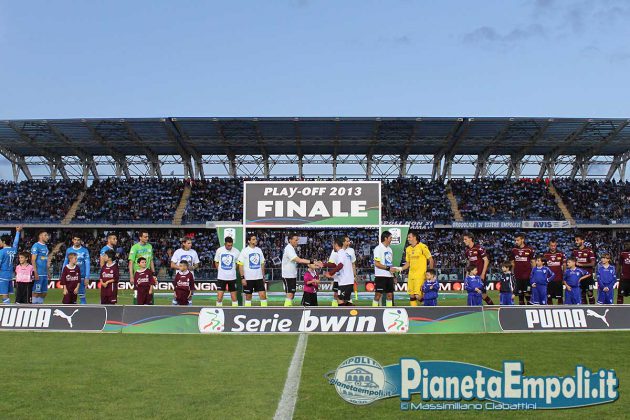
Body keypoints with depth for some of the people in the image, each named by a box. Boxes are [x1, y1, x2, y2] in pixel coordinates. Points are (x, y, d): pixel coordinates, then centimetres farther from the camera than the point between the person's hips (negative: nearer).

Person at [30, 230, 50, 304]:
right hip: (39, 274, -8)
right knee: (36, 292, -5)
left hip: (45, 274, 8)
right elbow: (33, 260, -13)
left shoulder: (45, 246, 17)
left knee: (44, 292, 10)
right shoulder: (36, 246, -8)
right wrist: (35, 273, -18)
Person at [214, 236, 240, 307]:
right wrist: (221, 271, 3)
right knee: (219, 297, -4)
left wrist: (232, 270, 3)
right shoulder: (219, 250, -3)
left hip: (232, 277, 0)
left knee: (234, 297, 6)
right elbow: (216, 262, 10)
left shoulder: (236, 252, -4)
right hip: (221, 277, 0)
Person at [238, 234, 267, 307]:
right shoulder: (245, 251, -6)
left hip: (259, 278, 4)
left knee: (263, 295, -4)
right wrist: (242, 278, -13)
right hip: (248, 279, -4)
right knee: (248, 297, 5)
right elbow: (240, 265, -7)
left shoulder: (259, 250, 8)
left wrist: (263, 276, 12)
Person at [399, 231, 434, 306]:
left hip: (420, 275, -6)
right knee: (411, 296, 3)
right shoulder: (408, 249, 12)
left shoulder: (422, 247, -7)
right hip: (411, 275, 6)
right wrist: (400, 269, 3)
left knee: (418, 296, -13)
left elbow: (431, 260, -4)